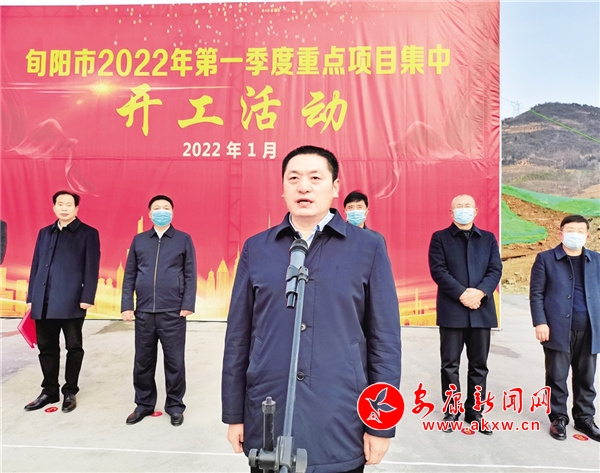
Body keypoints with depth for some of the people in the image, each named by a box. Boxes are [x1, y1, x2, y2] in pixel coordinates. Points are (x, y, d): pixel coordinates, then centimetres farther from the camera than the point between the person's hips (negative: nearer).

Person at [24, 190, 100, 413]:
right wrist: (31, 297, 10)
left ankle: (70, 392, 18)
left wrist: (87, 298, -14)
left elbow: (91, 268, -6)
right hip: (43, 302, 5)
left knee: (73, 347, 5)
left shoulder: (88, 233, 1)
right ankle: (49, 391, 26)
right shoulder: (44, 233, 17)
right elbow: (35, 266, 16)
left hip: (71, 302, -5)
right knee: (47, 347, 12)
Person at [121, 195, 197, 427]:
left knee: (174, 360, 6)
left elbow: (190, 275, 0)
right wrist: (127, 305, 1)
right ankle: (144, 404, 29)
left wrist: (188, 304, -8)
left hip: (173, 312, -2)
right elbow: (129, 275, 8)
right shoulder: (139, 240, 9)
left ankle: (175, 406, 22)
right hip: (143, 311, 3)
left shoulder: (184, 240, 2)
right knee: (143, 361, 12)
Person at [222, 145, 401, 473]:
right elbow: (238, 336, 5)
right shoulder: (256, 248, 2)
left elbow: (385, 339, -2)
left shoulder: (368, 248, -3)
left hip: (340, 427, -1)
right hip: (267, 424, 2)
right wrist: (234, 414, 6)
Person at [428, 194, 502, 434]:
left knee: (479, 365, 9)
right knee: (450, 364, 4)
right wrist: (462, 294, -17)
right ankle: (451, 412, 17)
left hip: (481, 310, 3)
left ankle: (474, 412, 22)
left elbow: (495, 270, 3)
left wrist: (479, 292, -14)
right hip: (452, 310, -3)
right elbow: (438, 270, -7)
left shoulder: (488, 238, 13)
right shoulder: (440, 237, 4)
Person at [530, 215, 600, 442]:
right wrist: (540, 323, -11)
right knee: (557, 378, 6)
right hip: (558, 329, -3)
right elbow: (536, 293, -3)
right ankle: (558, 418, 21)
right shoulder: (545, 259, 0)